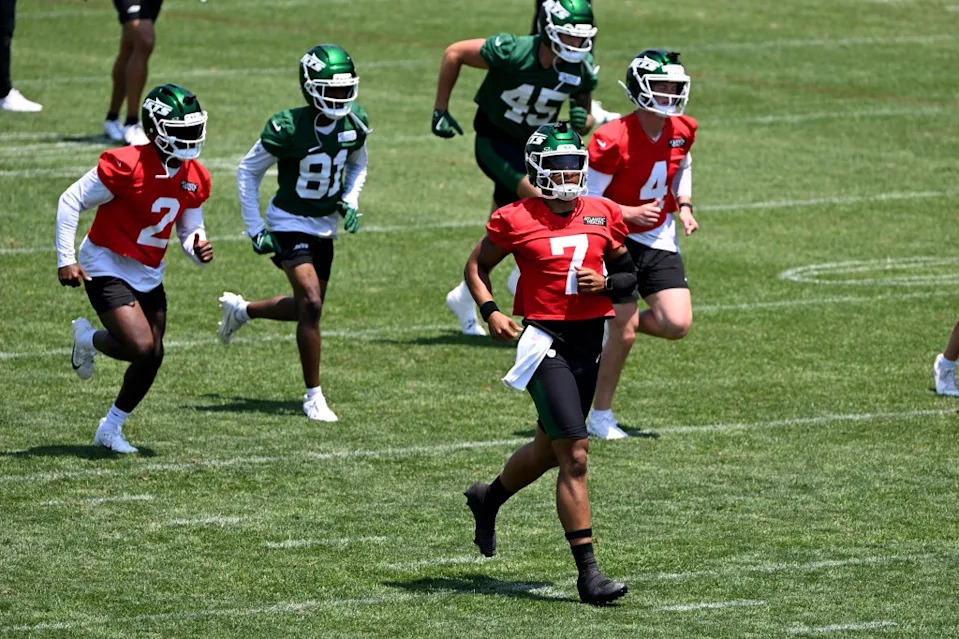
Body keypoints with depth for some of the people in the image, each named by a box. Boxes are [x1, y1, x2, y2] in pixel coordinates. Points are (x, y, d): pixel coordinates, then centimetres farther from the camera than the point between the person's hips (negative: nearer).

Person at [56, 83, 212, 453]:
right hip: (106, 267, -7)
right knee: (141, 348, -20)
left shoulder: (195, 179, -1)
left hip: (148, 274, 7)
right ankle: (87, 339, 13)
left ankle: (111, 429, 25)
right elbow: (71, 202, -16)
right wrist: (66, 260, -18)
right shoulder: (126, 166, -23)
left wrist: (198, 250, -13)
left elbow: (189, 230, 12)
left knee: (151, 359, 5)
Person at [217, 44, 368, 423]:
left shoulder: (354, 124, -7)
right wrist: (255, 230, -12)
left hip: (325, 227, 7)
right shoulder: (288, 128, -23)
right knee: (311, 305, -19)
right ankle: (313, 396, -9)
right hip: (290, 224, -6)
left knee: (306, 309, 16)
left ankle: (240, 310, 44)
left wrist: (350, 201, -3)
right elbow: (248, 172, -10)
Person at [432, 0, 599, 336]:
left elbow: (585, 112, 4)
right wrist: (440, 111, -11)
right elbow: (454, 53, -16)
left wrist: (582, 121, -22)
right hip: (494, 141, -6)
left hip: (532, 145, 6)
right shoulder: (513, 52, -29)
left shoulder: (581, 71, -14)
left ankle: (464, 297, 31)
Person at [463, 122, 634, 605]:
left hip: (590, 340, 6)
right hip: (546, 342, -6)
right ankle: (588, 573, -11)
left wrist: (606, 283, -6)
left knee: (550, 449, 20)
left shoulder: (603, 216, 6)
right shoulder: (516, 220, -6)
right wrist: (490, 312, -8)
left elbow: (629, 275, 16)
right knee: (574, 455, -14)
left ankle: (488, 498, 50)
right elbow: (477, 266, 8)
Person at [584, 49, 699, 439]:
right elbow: (588, 200, -16)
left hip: (659, 242, 6)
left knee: (678, 325, -7)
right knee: (625, 330, -7)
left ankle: (614, 328, 23)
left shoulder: (682, 131, -4)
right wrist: (631, 213, -28)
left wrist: (684, 206, 3)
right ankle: (600, 417, 10)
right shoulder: (613, 140, -22)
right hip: (617, 241, -6)